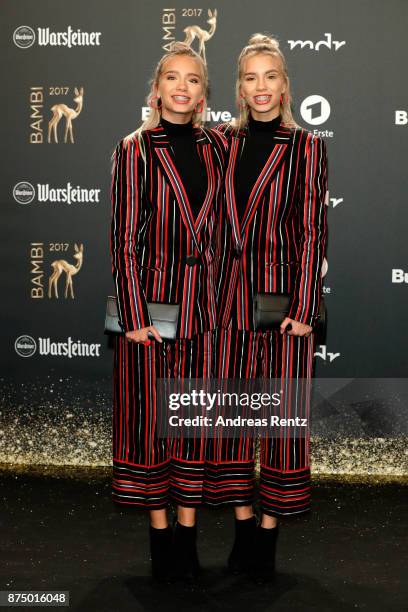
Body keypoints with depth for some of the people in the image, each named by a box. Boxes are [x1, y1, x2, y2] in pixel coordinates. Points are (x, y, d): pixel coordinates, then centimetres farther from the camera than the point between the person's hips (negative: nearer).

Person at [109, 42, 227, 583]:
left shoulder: (217, 147, 8)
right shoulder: (135, 150, -2)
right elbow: (124, 238, -6)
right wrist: (134, 315, -11)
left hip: (204, 299, 3)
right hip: (151, 297, -3)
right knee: (150, 411, 4)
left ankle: (187, 532, 21)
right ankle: (160, 534, 17)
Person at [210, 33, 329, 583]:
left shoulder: (307, 147, 1)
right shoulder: (223, 141, 9)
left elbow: (313, 229, -3)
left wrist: (303, 307, -9)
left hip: (284, 292, -3)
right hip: (230, 294, 3)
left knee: (283, 411, 2)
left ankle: (270, 529, 16)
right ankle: (243, 522, 22)